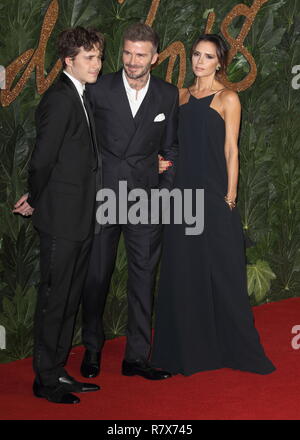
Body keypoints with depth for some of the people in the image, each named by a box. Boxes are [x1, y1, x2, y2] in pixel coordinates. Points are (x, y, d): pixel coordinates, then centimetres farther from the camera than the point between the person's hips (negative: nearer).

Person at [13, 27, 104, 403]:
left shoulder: (80, 97, 15)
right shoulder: (59, 98, -15)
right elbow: (42, 159, -17)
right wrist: (35, 202, -3)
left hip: (80, 219, 9)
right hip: (61, 219, -9)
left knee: (70, 300, 15)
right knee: (54, 299, 0)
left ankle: (57, 372, 26)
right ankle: (45, 380, 11)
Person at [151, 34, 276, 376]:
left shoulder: (227, 99, -2)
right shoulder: (182, 96, 13)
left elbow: (231, 151, -5)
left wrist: (229, 197, -10)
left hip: (213, 194, -5)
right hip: (183, 193, 5)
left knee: (221, 270, 0)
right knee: (183, 272, 7)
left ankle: (237, 348, 12)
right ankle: (190, 348, 18)